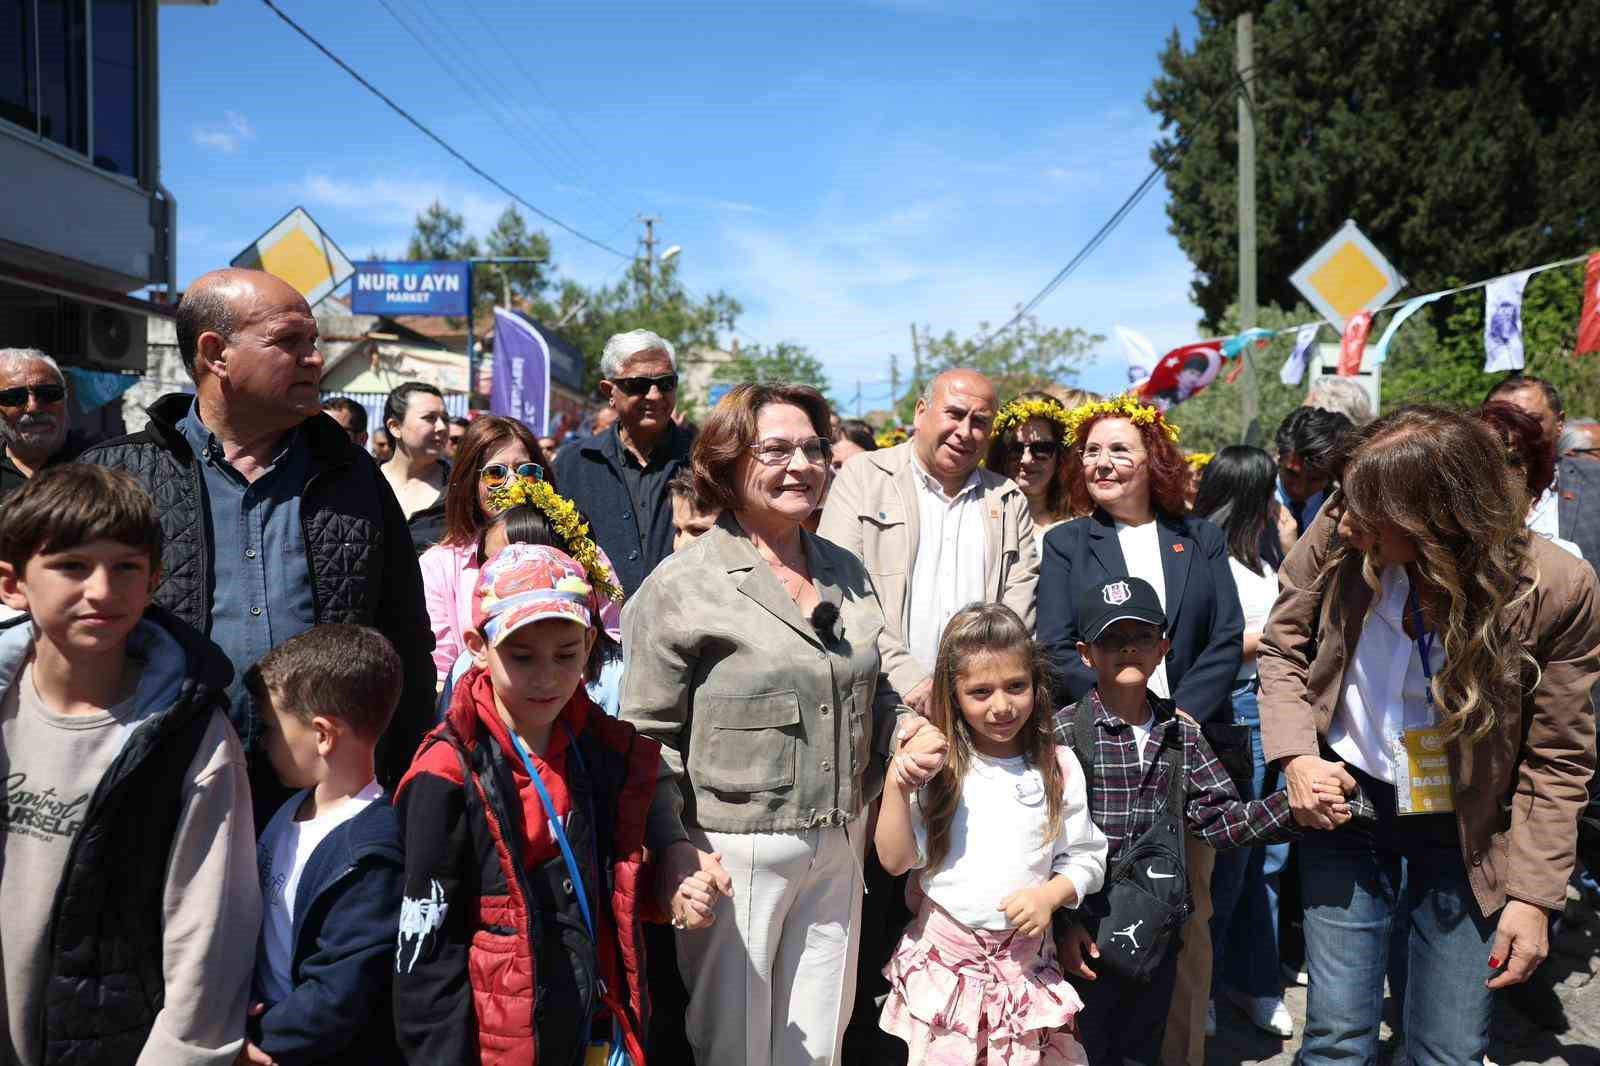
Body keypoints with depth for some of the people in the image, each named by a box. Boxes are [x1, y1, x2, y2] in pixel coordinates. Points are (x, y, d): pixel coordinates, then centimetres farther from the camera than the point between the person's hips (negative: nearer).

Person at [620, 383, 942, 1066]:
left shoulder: (846, 573, 8)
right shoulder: (682, 586, -10)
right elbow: (647, 736, -10)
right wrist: (675, 848, -18)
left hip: (839, 848, 5)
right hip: (734, 852, -5)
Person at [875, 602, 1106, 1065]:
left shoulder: (1058, 767, -2)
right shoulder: (938, 767, -6)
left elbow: (1085, 857, 4)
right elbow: (895, 860, -8)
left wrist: (1050, 895, -14)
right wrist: (896, 787, -20)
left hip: (1025, 956, 1)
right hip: (944, 953, -1)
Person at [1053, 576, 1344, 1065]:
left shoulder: (1182, 734, 4)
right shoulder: (1063, 732, -12)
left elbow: (1215, 818, 1)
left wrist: (1292, 806, -12)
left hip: (1160, 933, 5)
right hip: (1087, 937, -5)